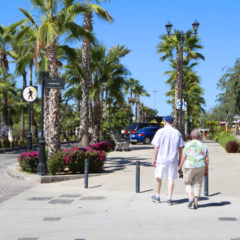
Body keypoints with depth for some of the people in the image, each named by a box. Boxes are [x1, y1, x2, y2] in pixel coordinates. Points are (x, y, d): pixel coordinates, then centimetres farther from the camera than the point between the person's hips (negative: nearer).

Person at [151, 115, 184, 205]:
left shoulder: (160, 132, -5)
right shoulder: (177, 133, 4)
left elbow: (156, 147, -7)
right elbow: (180, 148, 4)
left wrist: (154, 159, -2)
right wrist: (180, 160, 12)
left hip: (161, 159, -2)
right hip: (173, 159, 2)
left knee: (158, 177, 12)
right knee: (171, 178, 5)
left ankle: (157, 196, 24)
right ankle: (169, 198, 0)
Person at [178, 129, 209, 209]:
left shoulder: (188, 145, -4)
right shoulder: (203, 146, 3)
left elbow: (184, 156, -7)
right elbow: (207, 159, 2)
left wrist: (180, 166, 2)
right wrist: (206, 170, 10)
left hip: (189, 167, -2)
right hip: (200, 167, 2)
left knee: (188, 183, 14)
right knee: (197, 185, 9)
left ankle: (190, 198, -6)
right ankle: (195, 203, 5)